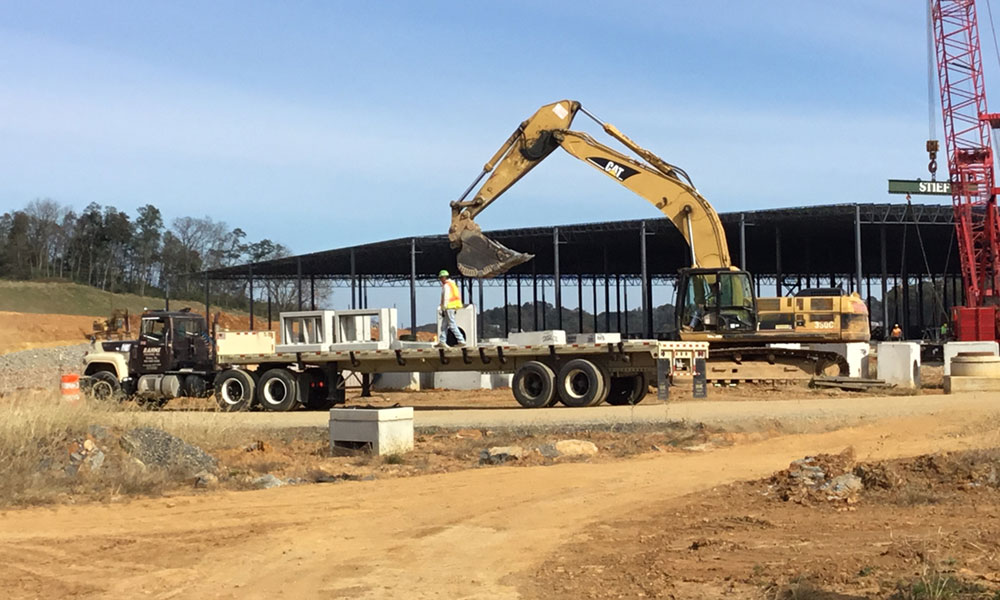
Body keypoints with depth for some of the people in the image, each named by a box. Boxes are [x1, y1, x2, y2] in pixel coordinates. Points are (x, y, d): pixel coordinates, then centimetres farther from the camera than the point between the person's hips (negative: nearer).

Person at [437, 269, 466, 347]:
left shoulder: (446, 286, -13)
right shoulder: (452, 283, 17)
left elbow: (446, 298, -18)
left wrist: (443, 309, -17)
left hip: (449, 307, -10)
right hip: (453, 307, 10)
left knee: (452, 325, -8)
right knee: (444, 325, 13)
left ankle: (461, 341, -10)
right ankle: (442, 341, 14)